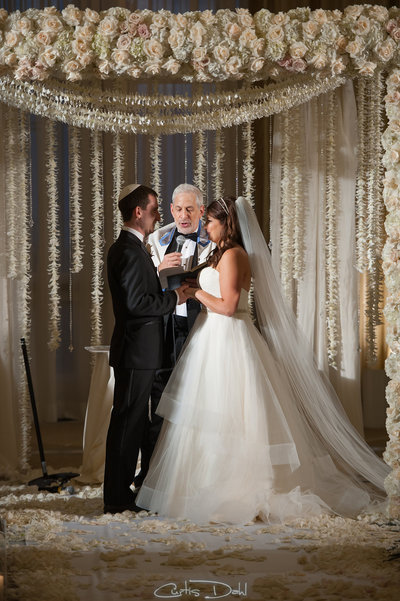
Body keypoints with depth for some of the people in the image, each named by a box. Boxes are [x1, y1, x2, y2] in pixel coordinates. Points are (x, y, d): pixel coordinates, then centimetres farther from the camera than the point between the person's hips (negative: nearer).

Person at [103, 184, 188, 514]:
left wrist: (169, 291, 14)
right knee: (128, 421, -4)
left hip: (137, 350, 10)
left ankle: (120, 490, 23)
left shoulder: (128, 248, 17)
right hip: (137, 351, -10)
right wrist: (174, 298, -13)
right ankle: (118, 497, 2)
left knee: (132, 421, 15)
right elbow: (135, 302, -24)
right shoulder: (129, 251, -17)